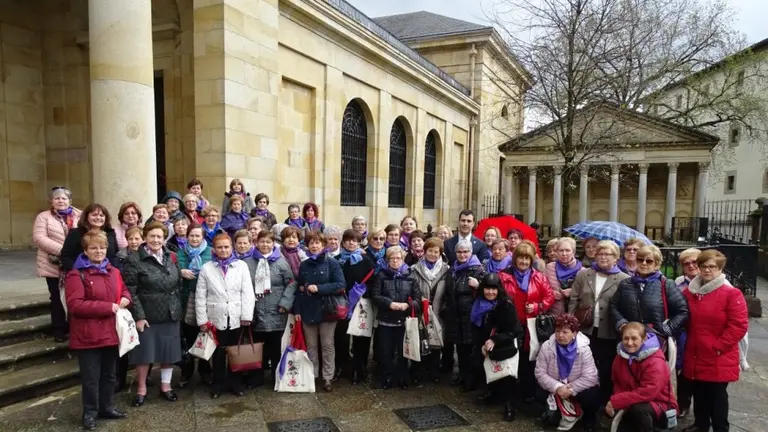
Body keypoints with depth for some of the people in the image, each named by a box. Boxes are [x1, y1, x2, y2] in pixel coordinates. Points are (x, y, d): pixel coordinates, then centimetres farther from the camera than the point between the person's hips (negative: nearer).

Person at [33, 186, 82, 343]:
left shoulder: (79, 216, 8)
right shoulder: (43, 217, 2)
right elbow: (39, 238, -10)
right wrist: (61, 249, -20)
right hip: (53, 265, -1)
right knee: (57, 297, 10)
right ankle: (59, 329, 22)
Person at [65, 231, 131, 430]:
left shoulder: (113, 272, 9)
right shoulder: (76, 275, -12)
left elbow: (123, 290, 23)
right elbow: (74, 305, -20)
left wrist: (125, 298, -2)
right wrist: (106, 307, -21)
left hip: (111, 332, 6)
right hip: (88, 335, -6)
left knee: (109, 374, 18)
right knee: (91, 377, 5)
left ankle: (107, 407, 32)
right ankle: (90, 412, 20)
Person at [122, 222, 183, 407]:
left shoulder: (171, 257, 6)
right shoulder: (135, 260, -10)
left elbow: (179, 284, 13)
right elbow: (130, 292, -12)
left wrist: (177, 307, 9)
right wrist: (139, 316, -16)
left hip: (170, 313, 4)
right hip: (147, 315, -4)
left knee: (169, 351, 11)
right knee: (145, 351, 6)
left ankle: (165, 386, 26)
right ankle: (141, 388, 24)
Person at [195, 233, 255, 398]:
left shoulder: (241, 266, 2)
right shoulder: (206, 268, 3)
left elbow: (247, 293, -2)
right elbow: (200, 296, 1)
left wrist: (246, 316, -9)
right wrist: (202, 319, -5)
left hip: (237, 318, 0)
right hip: (216, 319, 0)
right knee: (218, 354, 11)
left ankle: (235, 383, 26)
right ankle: (218, 385, 26)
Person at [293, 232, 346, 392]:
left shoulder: (332, 263, -7)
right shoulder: (304, 265, 8)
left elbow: (341, 285, -16)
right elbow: (298, 288, 11)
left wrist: (318, 288, -21)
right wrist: (297, 310, 5)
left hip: (327, 310, -4)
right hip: (307, 311, 4)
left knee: (327, 345, 6)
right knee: (311, 346, 13)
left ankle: (327, 377, 15)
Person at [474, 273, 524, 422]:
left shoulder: (506, 305, -12)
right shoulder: (478, 304, 1)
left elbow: (513, 330, -11)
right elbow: (475, 328, 5)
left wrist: (495, 341, -21)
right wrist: (481, 345, -9)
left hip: (506, 345, -5)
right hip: (486, 345, 5)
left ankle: (509, 404, -5)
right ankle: (493, 391, 17)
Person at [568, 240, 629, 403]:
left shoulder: (624, 279, -4)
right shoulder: (583, 275, 6)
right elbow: (573, 301, 6)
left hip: (609, 334, -3)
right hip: (586, 330, 3)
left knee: (607, 371, 9)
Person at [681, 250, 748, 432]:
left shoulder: (732, 294, -11)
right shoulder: (689, 292, 6)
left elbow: (739, 326, -14)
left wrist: (717, 346, -15)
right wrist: (687, 344, 9)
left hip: (719, 359, -5)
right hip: (695, 356, 5)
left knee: (717, 396, 6)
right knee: (699, 394, 16)